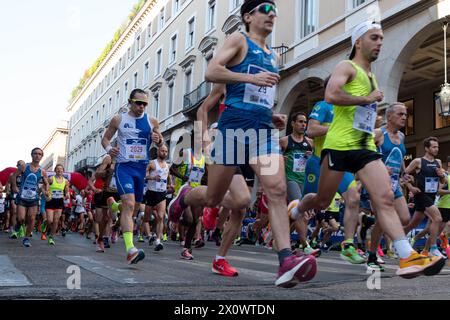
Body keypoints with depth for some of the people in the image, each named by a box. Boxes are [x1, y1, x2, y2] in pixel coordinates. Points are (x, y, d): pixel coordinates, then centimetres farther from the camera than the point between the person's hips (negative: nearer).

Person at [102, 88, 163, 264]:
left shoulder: (152, 121, 6)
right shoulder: (118, 120, 2)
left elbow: (161, 143, 16)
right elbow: (105, 138, 11)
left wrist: (158, 140, -9)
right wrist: (108, 148, -12)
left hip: (142, 167, 4)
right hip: (124, 165, -4)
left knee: (135, 207, 16)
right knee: (129, 204, -22)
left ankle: (114, 205, 51)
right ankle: (130, 249, -29)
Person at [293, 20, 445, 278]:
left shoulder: (372, 77, 23)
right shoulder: (347, 68, -2)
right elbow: (331, 95, -22)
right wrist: (367, 99, -15)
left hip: (365, 147, 7)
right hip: (339, 145, -6)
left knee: (386, 198, -12)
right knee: (322, 201, 7)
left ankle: (408, 258, -20)